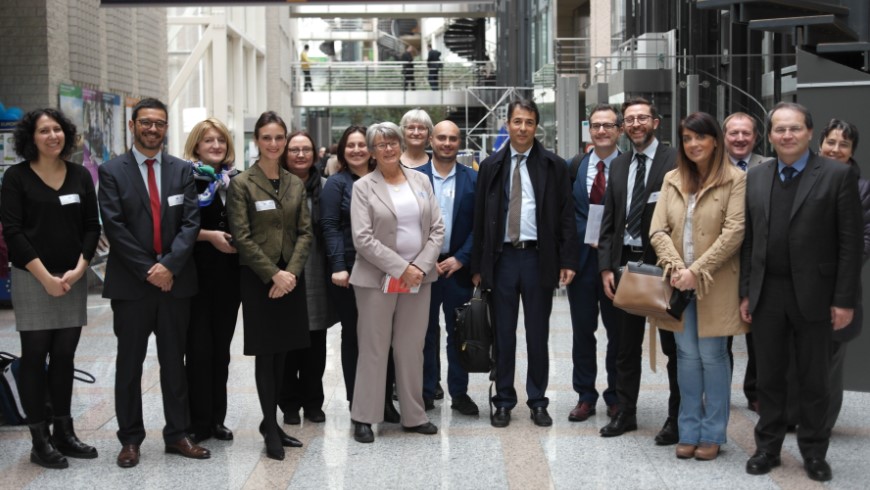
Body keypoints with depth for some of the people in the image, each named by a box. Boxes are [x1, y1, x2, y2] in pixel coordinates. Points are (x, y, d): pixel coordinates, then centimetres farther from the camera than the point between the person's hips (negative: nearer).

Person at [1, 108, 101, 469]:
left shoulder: (80, 176, 8)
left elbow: (92, 227, 7)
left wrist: (78, 270, -7)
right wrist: (45, 277, -14)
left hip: (73, 279, 4)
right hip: (31, 279, -3)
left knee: (64, 357, 8)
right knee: (35, 357, 0)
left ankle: (64, 433, 18)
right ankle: (40, 441, 7)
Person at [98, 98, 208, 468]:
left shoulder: (182, 170, 8)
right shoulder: (111, 171, 0)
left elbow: (190, 222, 0)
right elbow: (114, 227, -8)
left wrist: (169, 265, -13)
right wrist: (148, 269, -13)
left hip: (175, 280, 2)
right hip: (130, 283, -2)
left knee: (175, 362, 9)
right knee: (130, 364, 6)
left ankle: (177, 435, 18)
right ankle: (130, 439, 16)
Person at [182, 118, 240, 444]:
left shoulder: (235, 180, 11)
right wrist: (209, 235, -18)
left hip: (229, 274, 5)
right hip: (197, 274, -5)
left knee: (221, 347, 10)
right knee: (200, 347, -2)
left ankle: (217, 418, 19)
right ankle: (198, 421, 8)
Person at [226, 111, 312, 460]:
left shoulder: (295, 183, 9)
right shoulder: (242, 183, -4)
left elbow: (304, 232, 5)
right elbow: (242, 236, -9)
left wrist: (291, 272, -9)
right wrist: (273, 274, -14)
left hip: (291, 277, 4)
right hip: (258, 278, -4)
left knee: (283, 353, 8)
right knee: (266, 354, -1)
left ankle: (271, 422, 19)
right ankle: (271, 429, 8)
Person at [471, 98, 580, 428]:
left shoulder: (554, 166, 3)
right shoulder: (491, 166, 6)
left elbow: (566, 216, 2)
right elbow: (480, 218, 6)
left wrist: (568, 261, -6)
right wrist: (477, 265, 2)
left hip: (539, 258, -1)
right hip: (502, 257, 1)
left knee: (538, 335, 7)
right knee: (503, 334, 7)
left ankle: (538, 401, 18)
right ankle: (504, 401, 17)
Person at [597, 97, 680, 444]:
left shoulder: (674, 161, -8)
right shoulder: (618, 165, 11)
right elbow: (609, 220, 12)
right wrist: (606, 267, 5)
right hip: (625, 263, 6)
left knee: (673, 345, 5)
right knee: (626, 346, 14)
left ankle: (677, 418, 16)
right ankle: (625, 413, 25)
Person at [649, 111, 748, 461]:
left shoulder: (735, 179, -5)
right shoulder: (672, 179, 10)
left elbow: (733, 232, -13)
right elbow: (658, 230, 4)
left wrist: (696, 271, -17)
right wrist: (674, 267, -12)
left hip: (715, 284, -4)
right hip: (679, 283, 4)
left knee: (712, 356, 2)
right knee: (686, 357, 9)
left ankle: (713, 433, 14)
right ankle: (689, 431, 18)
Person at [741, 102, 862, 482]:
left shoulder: (837, 175, -5)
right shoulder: (755, 178, 7)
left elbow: (850, 243, -7)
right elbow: (749, 241, 9)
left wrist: (845, 300, -10)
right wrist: (746, 292, 5)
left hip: (813, 295, -3)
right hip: (767, 294, 3)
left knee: (814, 379, 9)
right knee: (769, 377, 11)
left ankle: (814, 451, 23)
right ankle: (768, 447, 24)